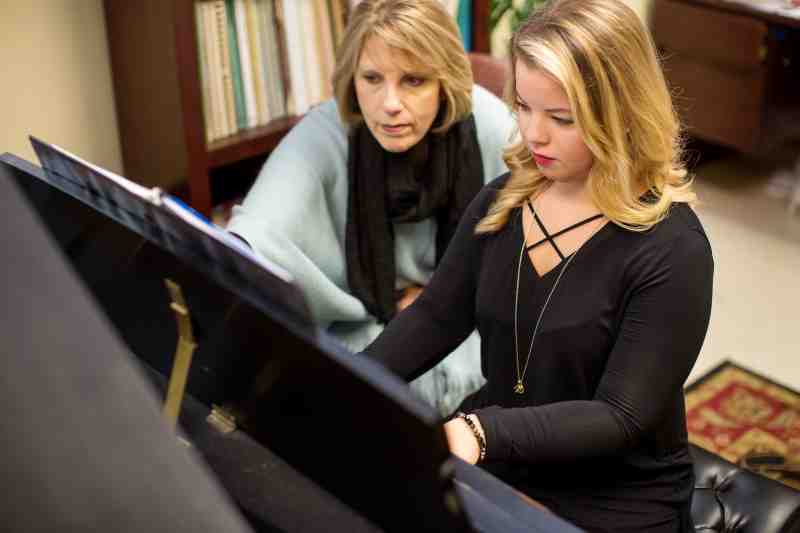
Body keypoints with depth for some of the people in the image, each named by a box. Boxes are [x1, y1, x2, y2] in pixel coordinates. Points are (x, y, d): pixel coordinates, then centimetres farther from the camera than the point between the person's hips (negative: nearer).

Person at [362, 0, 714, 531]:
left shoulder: (670, 249, -18)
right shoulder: (501, 201, -1)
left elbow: (621, 417, -21)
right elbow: (435, 317, 3)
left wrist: (481, 434, -34)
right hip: (493, 465, 5)